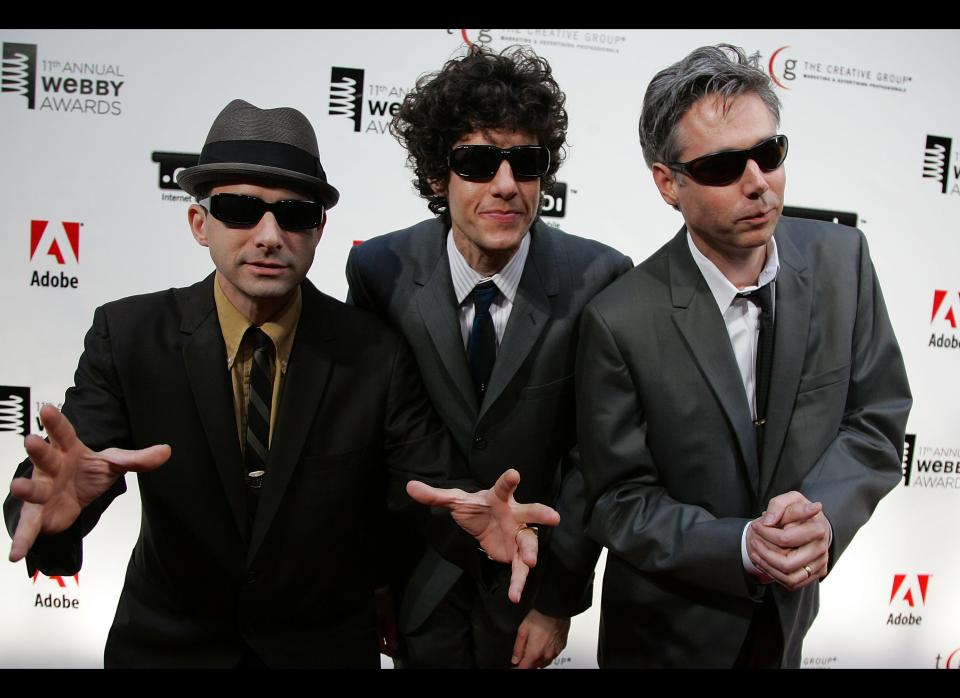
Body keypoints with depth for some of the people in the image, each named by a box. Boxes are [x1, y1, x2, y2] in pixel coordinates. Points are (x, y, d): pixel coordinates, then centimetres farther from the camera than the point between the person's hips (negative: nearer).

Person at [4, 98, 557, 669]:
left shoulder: (375, 352, -17)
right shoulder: (129, 335, -15)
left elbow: (430, 483, -18)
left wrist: (471, 516, -41)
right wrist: (60, 497, -46)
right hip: (168, 643, 1)